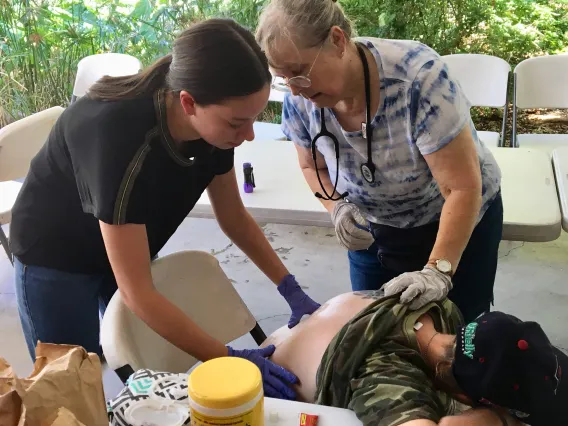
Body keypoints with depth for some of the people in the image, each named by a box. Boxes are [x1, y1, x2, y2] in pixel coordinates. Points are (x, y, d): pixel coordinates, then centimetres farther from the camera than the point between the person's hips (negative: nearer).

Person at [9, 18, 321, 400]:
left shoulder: (213, 124, -21)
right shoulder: (119, 136, -40)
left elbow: (234, 218, -4)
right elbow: (137, 293, -35)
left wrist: (291, 289, -9)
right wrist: (228, 358, -32)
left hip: (129, 247, 5)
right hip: (56, 256, -5)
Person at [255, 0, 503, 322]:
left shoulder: (419, 78, -34)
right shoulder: (300, 102, -19)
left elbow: (463, 188, -29)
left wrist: (437, 271, -35)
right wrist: (337, 207, -18)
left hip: (461, 220, -3)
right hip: (375, 232, 4)